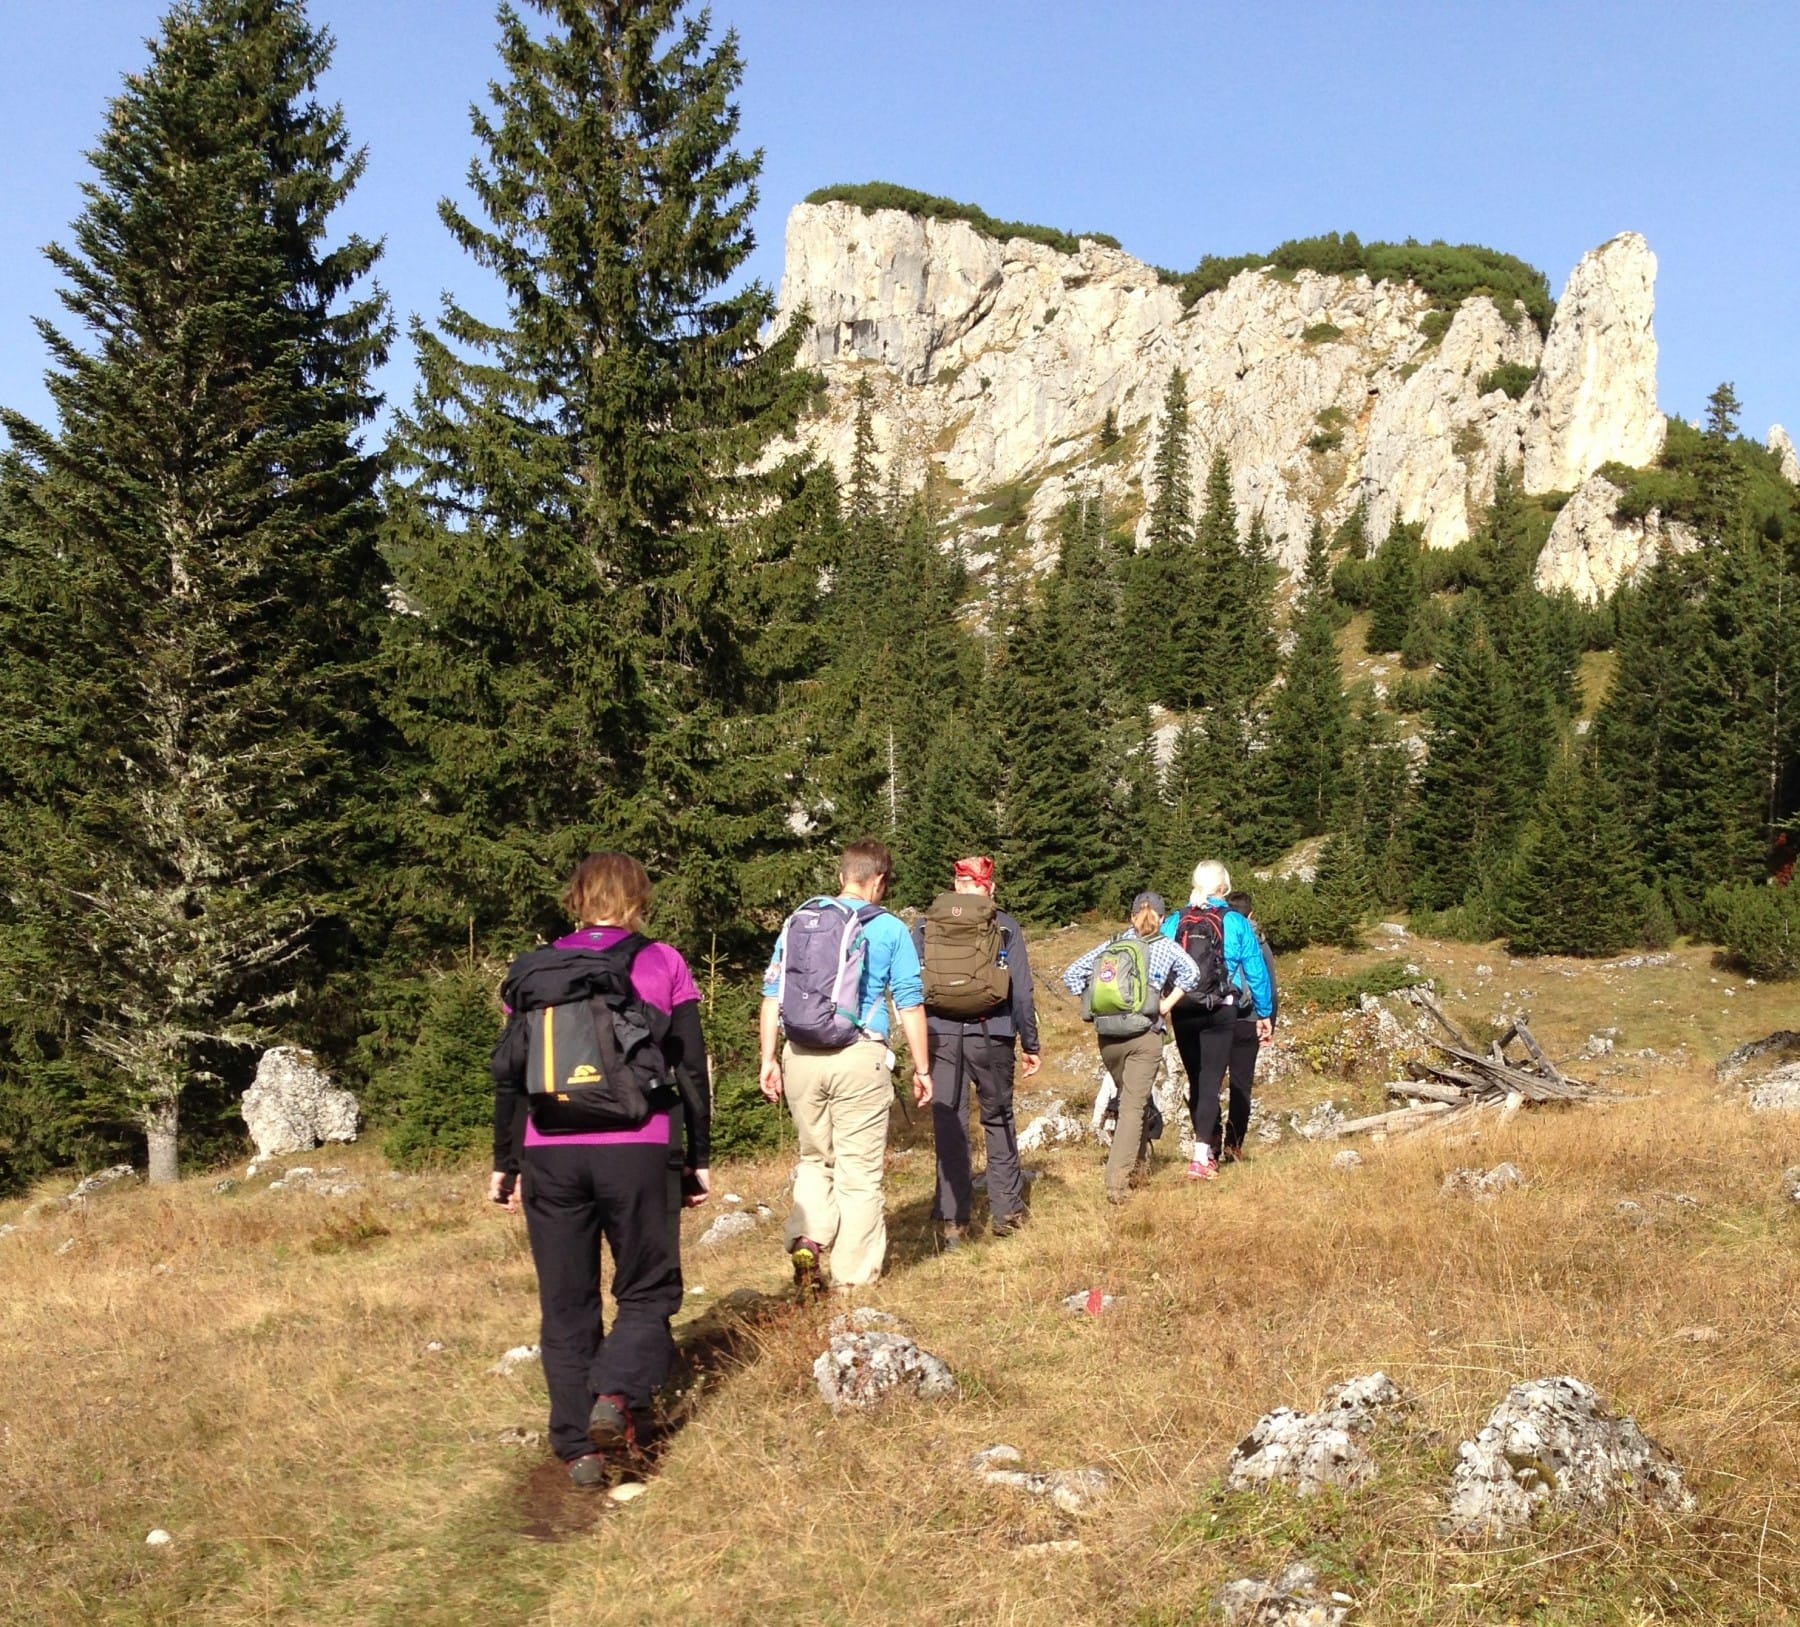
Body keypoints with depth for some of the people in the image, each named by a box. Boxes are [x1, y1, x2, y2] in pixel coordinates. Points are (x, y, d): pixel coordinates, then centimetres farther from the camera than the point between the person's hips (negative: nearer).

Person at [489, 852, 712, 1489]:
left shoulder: (532, 972, 9)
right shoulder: (662, 965, 3)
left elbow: (508, 1078, 9)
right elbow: (691, 1071, 2)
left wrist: (506, 1165, 16)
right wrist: (699, 1159, 9)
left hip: (550, 1155, 2)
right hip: (638, 1151, -2)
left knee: (567, 1304, 12)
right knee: (647, 1288, 12)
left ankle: (578, 1446, 11)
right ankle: (616, 1395, -12)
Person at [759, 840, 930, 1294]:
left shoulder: (796, 923, 8)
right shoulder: (889, 930, -1)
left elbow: (772, 995, 7)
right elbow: (910, 1005, -1)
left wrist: (768, 1058, 11)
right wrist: (922, 1068, 5)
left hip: (801, 1059, 3)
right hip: (859, 1058, -3)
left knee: (814, 1159, 22)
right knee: (859, 1172, 7)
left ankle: (806, 1241, 2)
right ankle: (854, 1277, 12)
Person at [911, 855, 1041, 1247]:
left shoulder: (924, 926, 5)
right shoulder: (1004, 927, 0)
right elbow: (1022, 991, -1)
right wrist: (1029, 1044, 6)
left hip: (940, 1036, 1)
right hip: (991, 1036, -1)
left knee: (948, 1125, 6)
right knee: (998, 1120, 14)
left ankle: (952, 1219, 7)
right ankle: (1005, 1211, 16)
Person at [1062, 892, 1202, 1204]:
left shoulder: (1110, 945, 11)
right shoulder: (1165, 947, 3)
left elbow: (1071, 975, 7)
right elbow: (1192, 973, -15)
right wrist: (1166, 1005, -6)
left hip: (1107, 1037, 4)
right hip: (1144, 1035, -4)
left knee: (1129, 1098, 25)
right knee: (1133, 1106, -4)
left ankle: (1138, 1158, 35)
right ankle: (1117, 1181, -14)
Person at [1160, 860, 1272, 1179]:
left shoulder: (1173, 923, 2)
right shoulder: (1235, 923, -3)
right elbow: (1256, 972, 2)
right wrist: (1264, 1013, 12)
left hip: (1182, 1014, 3)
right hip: (1220, 1014, -3)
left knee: (1196, 1081, 15)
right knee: (1211, 1081, -2)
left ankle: (1209, 1148, 26)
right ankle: (1200, 1156, -12)